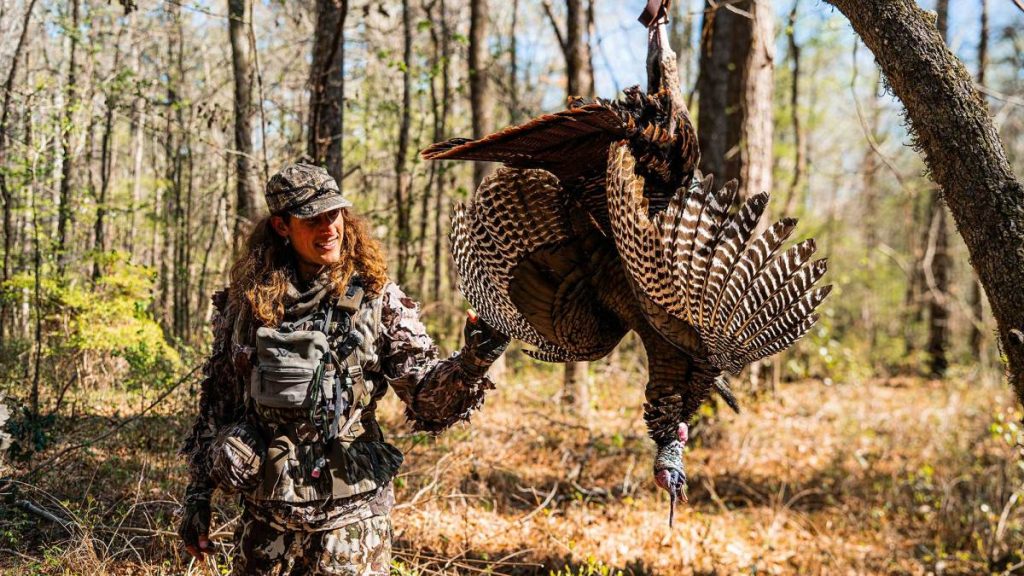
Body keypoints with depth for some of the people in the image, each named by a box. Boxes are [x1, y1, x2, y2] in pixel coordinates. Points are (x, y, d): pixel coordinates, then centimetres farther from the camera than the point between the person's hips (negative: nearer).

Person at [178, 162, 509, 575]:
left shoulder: (376, 296, -3)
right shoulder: (247, 298, 2)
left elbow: (425, 391, -8)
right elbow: (217, 400, 10)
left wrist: (470, 365, -28)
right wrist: (198, 493, 11)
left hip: (350, 512, -2)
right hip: (264, 511, 2)